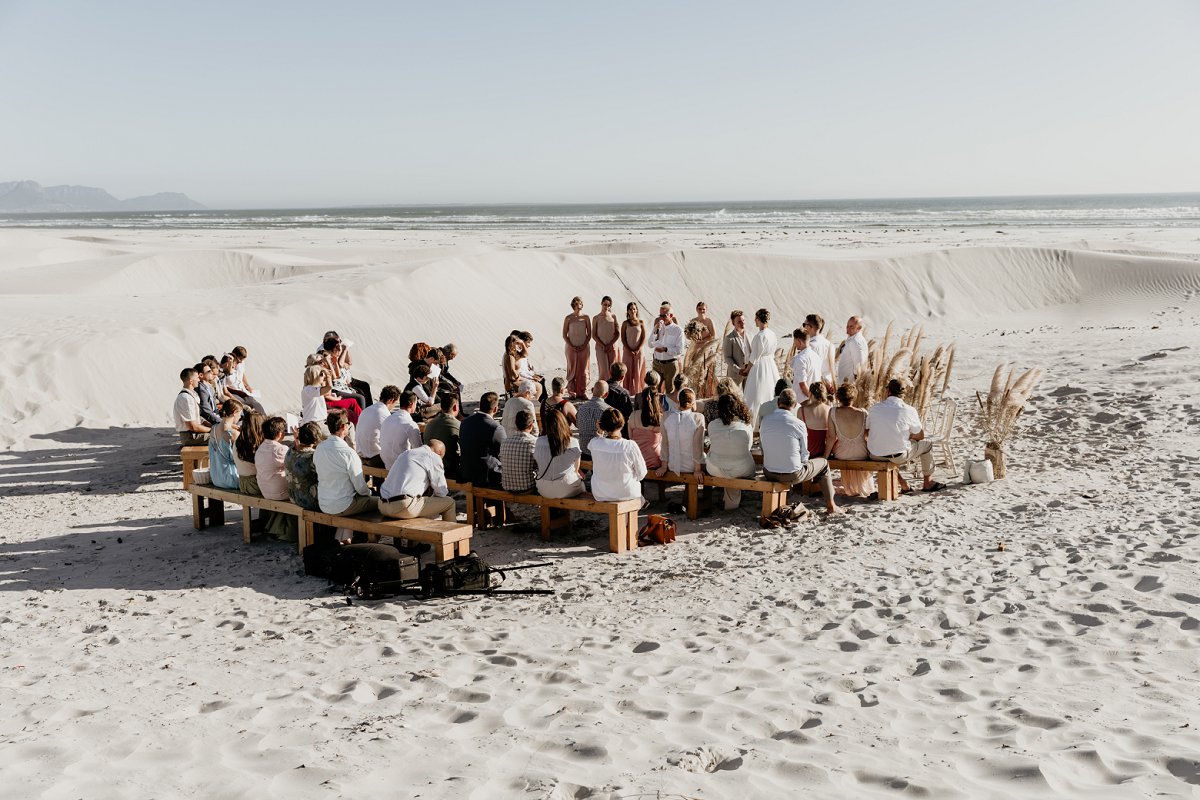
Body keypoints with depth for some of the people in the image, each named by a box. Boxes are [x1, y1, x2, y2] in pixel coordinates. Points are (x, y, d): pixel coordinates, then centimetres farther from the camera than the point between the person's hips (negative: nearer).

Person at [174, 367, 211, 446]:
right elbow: (193, 426, -23)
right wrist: (211, 430, -12)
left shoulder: (193, 395, 11)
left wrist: (212, 426, 5)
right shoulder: (186, 398, -21)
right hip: (190, 437, -10)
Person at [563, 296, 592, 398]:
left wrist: (584, 345, -6)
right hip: (571, 347, -1)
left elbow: (589, 334, 6)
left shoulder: (586, 317, 3)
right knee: (572, 369, 0)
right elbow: (564, 334, 3)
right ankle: (572, 392, 5)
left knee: (583, 369, 1)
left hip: (583, 347, 1)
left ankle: (583, 392, 7)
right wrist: (571, 346, -7)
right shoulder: (568, 318, 1)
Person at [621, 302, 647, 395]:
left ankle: (638, 392, 8)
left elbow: (644, 338, 0)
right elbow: (623, 339, -1)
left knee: (638, 372, 2)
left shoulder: (641, 323, 3)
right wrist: (629, 351, -11)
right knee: (628, 372, 0)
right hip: (628, 351, 0)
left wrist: (637, 350, -10)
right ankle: (628, 391, 3)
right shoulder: (625, 323, 3)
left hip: (639, 351, 0)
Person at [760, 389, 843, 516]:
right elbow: (804, 454, -5)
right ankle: (830, 506, 31)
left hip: (768, 473, 4)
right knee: (823, 463, 22)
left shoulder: (765, 420, -5)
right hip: (792, 475, -4)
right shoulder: (798, 424, -14)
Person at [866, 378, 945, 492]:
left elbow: (867, 433, 10)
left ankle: (903, 484, 35)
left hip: (875, 456, 3)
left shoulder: (874, 408, 0)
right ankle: (928, 483, 33)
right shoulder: (909, 410, -8)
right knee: (927, 444, 22)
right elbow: (920, 436, 2)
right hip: (899, 457, -3)